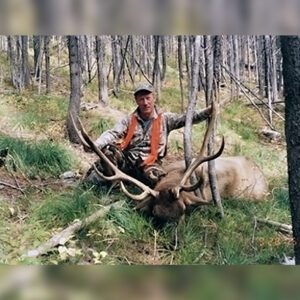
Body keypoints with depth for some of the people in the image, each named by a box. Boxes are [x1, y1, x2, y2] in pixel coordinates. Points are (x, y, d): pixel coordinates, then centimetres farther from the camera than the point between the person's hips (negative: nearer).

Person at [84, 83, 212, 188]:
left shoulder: (165, 119, 6)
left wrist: (208, 111, -20)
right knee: (110, 151, -30)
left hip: (150, 162, 0)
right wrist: (94, 145, -23)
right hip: (127, 160, 1)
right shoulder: (129, 120, 7)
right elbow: (112, 133, -4)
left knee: (157, 178, -35)